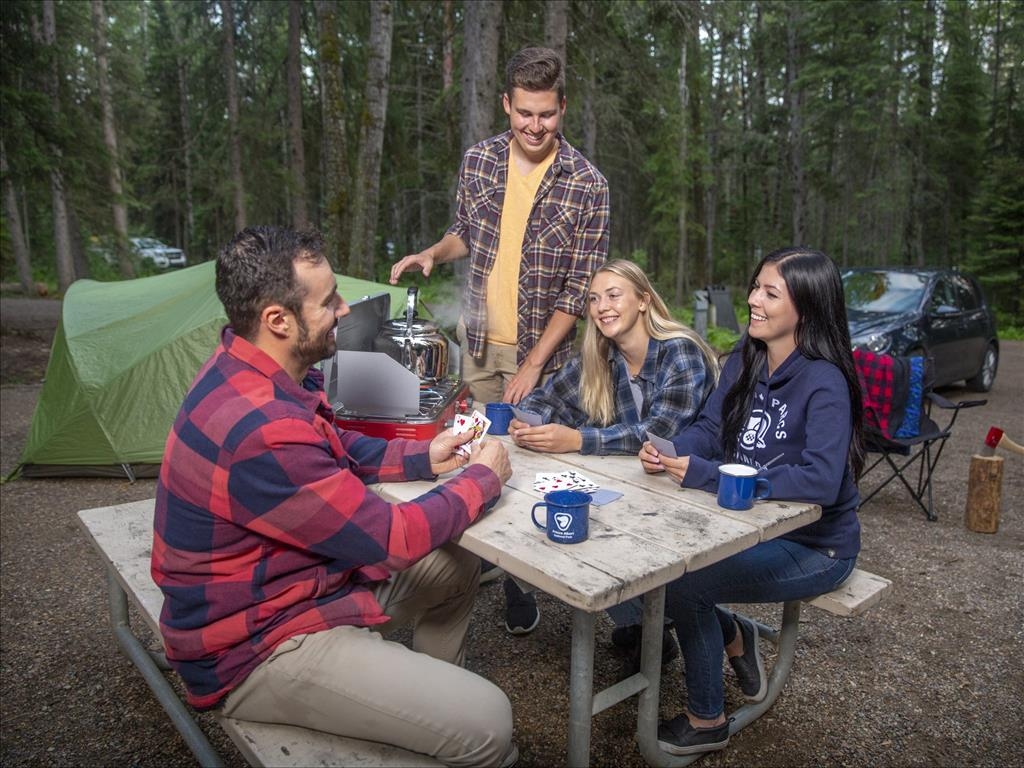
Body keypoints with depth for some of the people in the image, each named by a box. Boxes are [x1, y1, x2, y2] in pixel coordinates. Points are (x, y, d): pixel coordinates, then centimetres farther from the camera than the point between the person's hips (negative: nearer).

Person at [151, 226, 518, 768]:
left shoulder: (252, 372, -2)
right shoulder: (260, 430, -34)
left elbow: (332, 448, 15)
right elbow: (389, 539, -25)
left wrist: (423, 457, 2)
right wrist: (482, 479, -10)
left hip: (303, 577, 10)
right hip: (257, 648, -10)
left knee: (456, 567, 17)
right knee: (485, 722, -16)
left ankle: (433, 697, 34)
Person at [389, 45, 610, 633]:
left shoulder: (586, 185, -12)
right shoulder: (477, 161, 1)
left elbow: (579, 291, -12)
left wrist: (533, 365, -16)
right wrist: (432, 253, -5)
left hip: (543, 350, -3)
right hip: (479, 344, 4)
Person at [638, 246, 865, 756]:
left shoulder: (824, 383, -24)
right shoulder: (745, 361, -1)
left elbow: (820, 481, -34)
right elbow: (709, 428, 2)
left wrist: (706, 475, -36)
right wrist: (668, 454, -22)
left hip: (814, 548, -7)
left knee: (682, 583, -19)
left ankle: (706, 723, 6)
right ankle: (734, 635, 24)